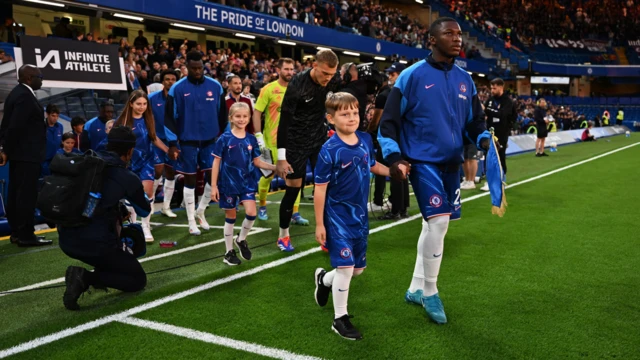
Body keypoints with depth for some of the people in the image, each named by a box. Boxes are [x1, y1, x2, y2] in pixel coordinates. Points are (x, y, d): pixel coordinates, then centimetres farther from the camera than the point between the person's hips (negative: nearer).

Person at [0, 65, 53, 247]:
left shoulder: (17, 93, 15)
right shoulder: (25, 96, -18)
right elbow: (15, 126, -22)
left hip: (20, 152, 10)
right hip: (27, 154, -10)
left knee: (16, 193, 12)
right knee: (27, 194, -6)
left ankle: (16, 232, 20)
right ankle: (25, 235, -1)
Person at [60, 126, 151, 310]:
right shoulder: (128, 178, -4)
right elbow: (145, 211, 14)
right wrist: (140, 194, 36)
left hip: (65, 239, 7)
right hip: (95, 244, -6)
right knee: (138, 279, 12)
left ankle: (102, 272, 21)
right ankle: (85, 278, -11)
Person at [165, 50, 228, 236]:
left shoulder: (215, 86, 1)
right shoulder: (177, 88, -6)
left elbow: (222, 114, 9)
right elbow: (170, 117, -4)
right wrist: (172, 143, -7)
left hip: (211, 141, 2)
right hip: (188, 142, -2)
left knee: (214, 178, 1)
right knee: (190, 180, 6)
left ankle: (200, 211, 26)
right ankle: (191, 221, 18)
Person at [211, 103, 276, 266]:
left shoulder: (251, 139, 0)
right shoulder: (224, 139, -9)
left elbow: (257, 162, 7)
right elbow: (216, 162, -5)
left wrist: (276, 167, -5)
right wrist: (213, 186, -7)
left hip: (247, 182, 2)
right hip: (228, 183, -2)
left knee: (251, 213, -13)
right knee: (230, 217, 8)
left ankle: (241, 240, 17)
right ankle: (229, 252, 24)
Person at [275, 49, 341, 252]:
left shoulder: (334, 81, -9)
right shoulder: (297, 85, -24)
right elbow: (284, 121, -22)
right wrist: (281, 157, -23)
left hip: (320, 140, 4)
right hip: (296, 143, -4)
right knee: (293, 190, 1)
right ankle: (283, 236, 20)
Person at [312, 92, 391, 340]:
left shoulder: (366, 140, -1)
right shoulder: (329, 150, -18)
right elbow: (320, 189, -14)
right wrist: (319, 225, -13)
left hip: (360, 214, 6)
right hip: (338, 215, -6)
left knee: (359, 268, 14)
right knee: (346, 267, -6)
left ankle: (324, 279, 44)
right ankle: (340, 319, 13)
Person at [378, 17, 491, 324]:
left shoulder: (465, 80, 10)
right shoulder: (412, 76, -6)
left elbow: (475, 121, 17)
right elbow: (389, 121, -5)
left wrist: (485, 140, -5)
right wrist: (393, 157, -17)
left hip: (451, 162, 6)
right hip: (422, 160, -6)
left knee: (434, 225, 11)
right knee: (438, 221, -17)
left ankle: (416, 288, 27)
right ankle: (429, 292, 3)